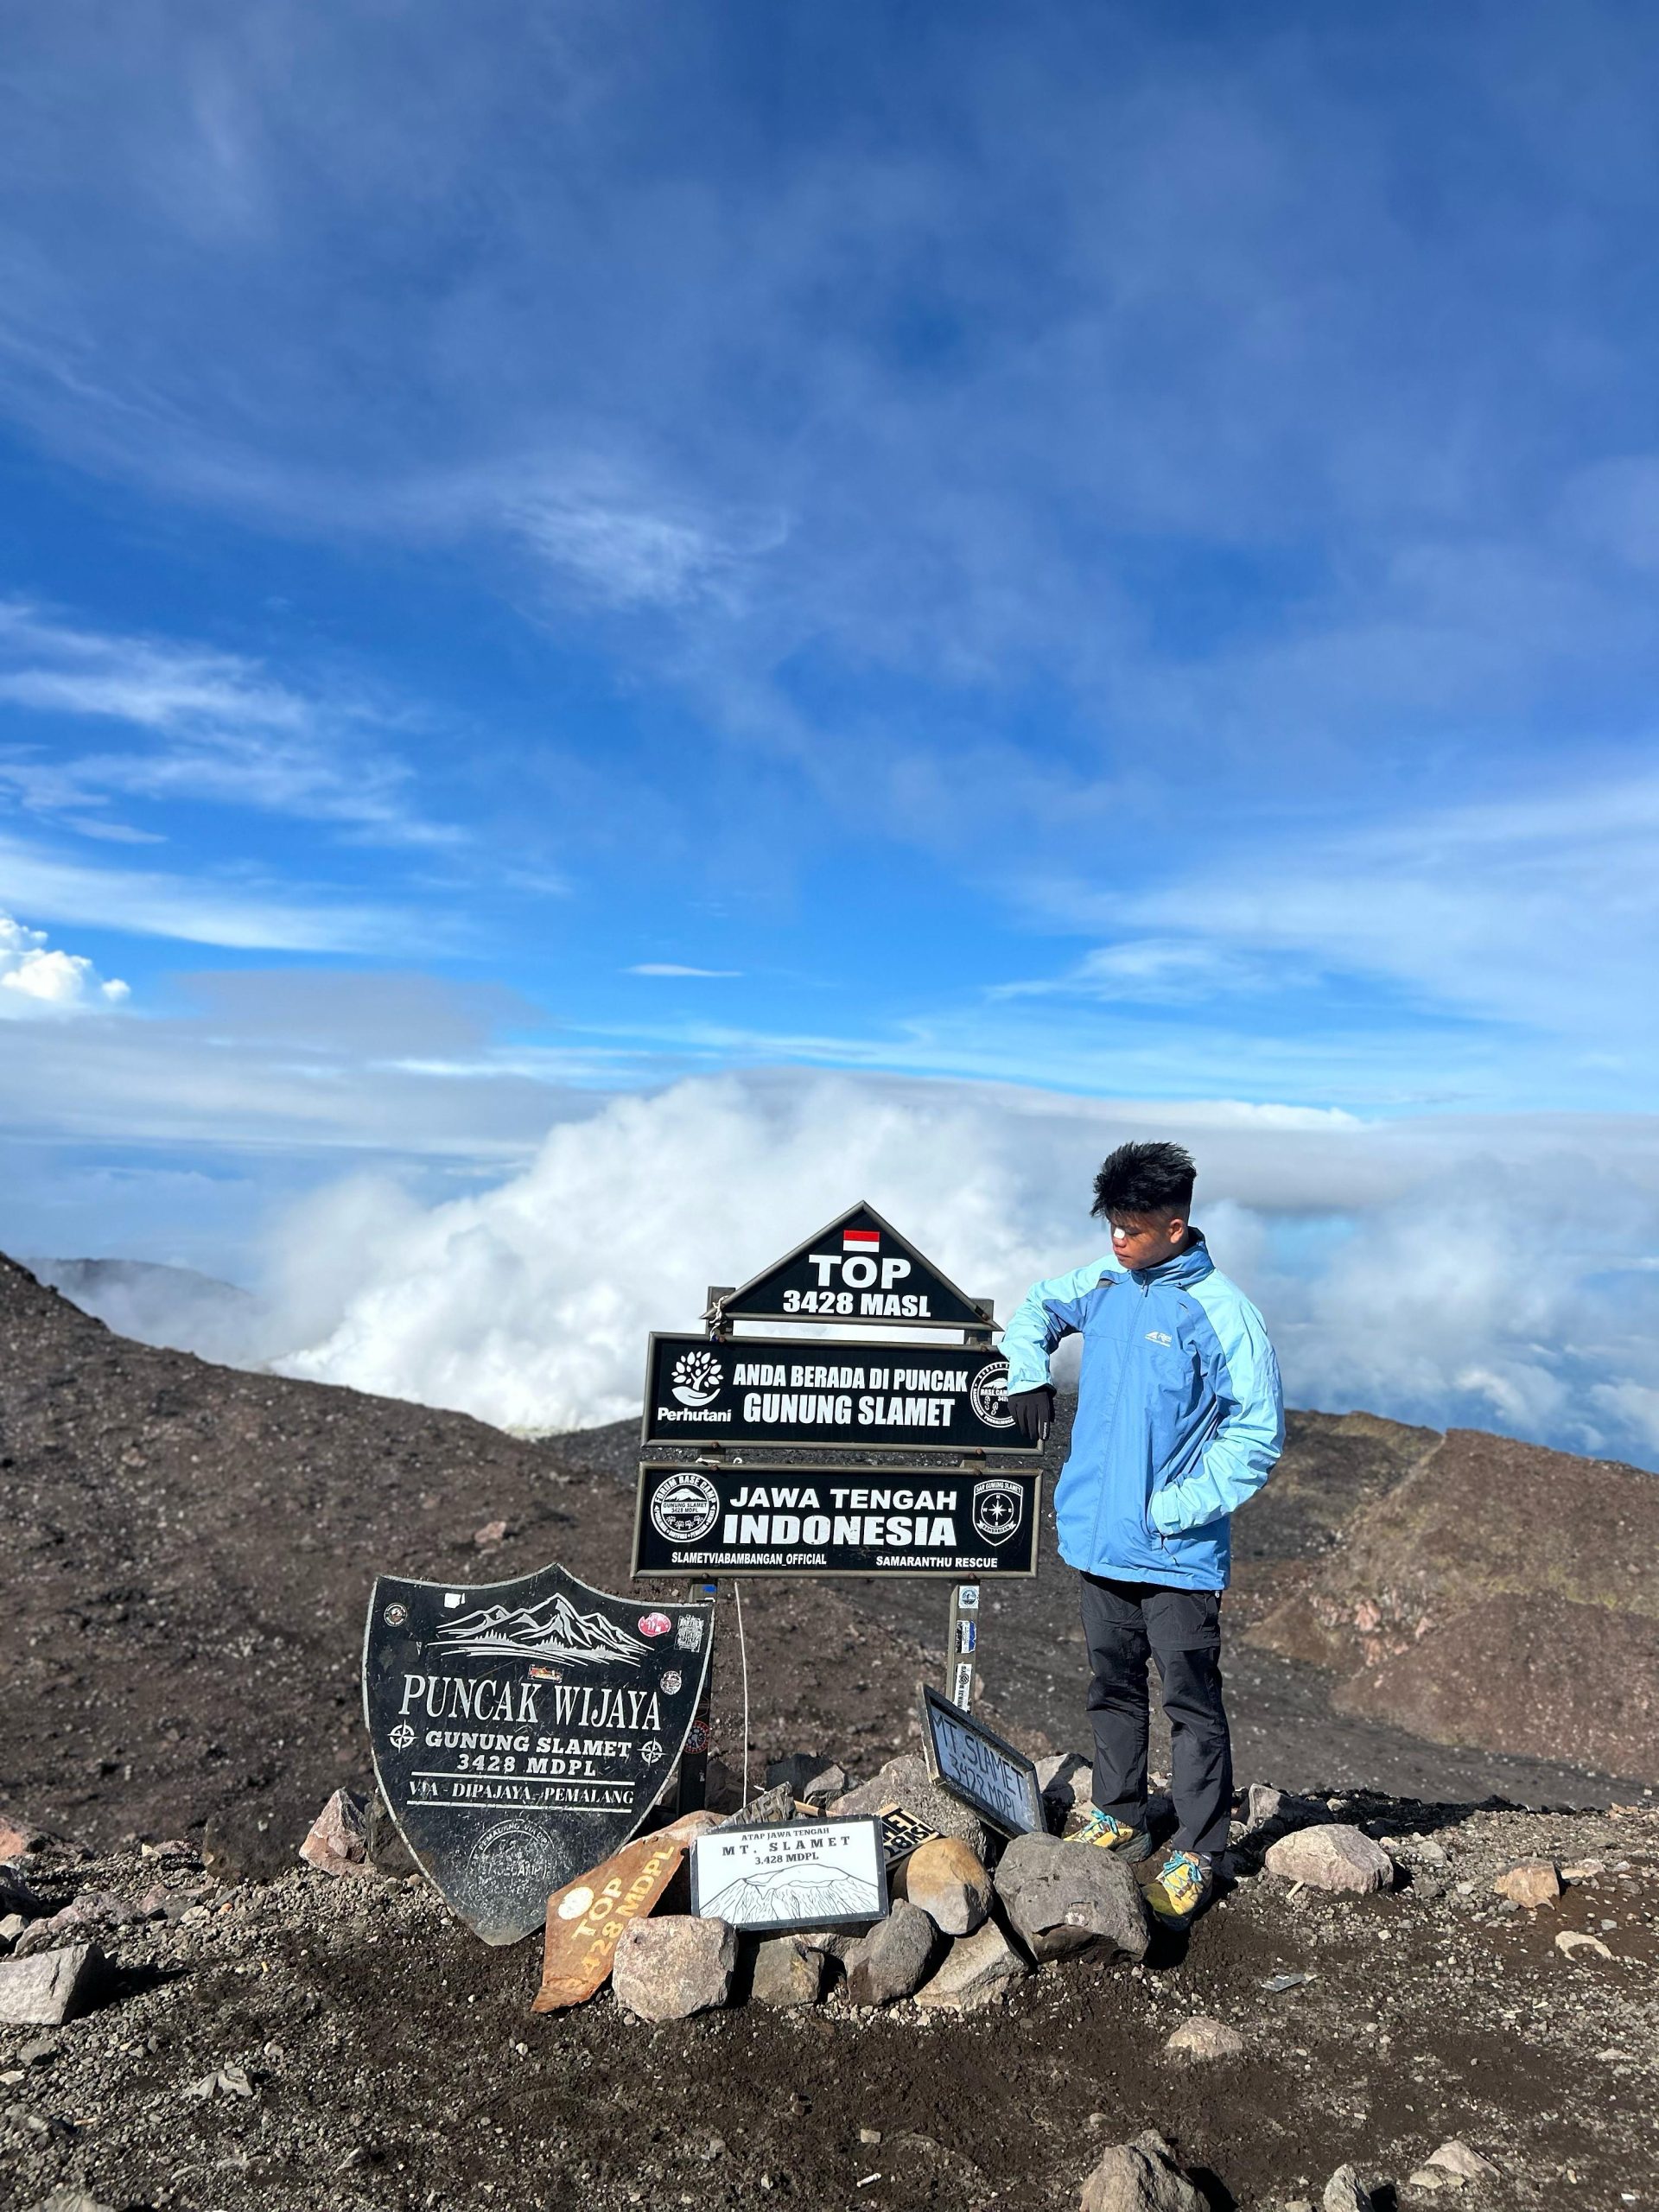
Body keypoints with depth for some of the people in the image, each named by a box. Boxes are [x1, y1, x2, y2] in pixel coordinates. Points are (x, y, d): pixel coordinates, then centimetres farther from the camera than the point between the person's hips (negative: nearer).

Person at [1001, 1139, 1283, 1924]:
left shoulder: (1224, 1313, -15)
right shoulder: (1104, 1281, 3)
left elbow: (1258, 1432, -14)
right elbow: (1037, 1307, 24)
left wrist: (1176, 1509, -17)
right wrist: (1028, 1376, 8)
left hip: (1176, 1552, -6)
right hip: (1098, 1536, 6)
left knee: (1192, 1702, 5)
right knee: (1113, 1688, 18)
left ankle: (1198, 1853, 18)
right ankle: (1117, 1821, 34)